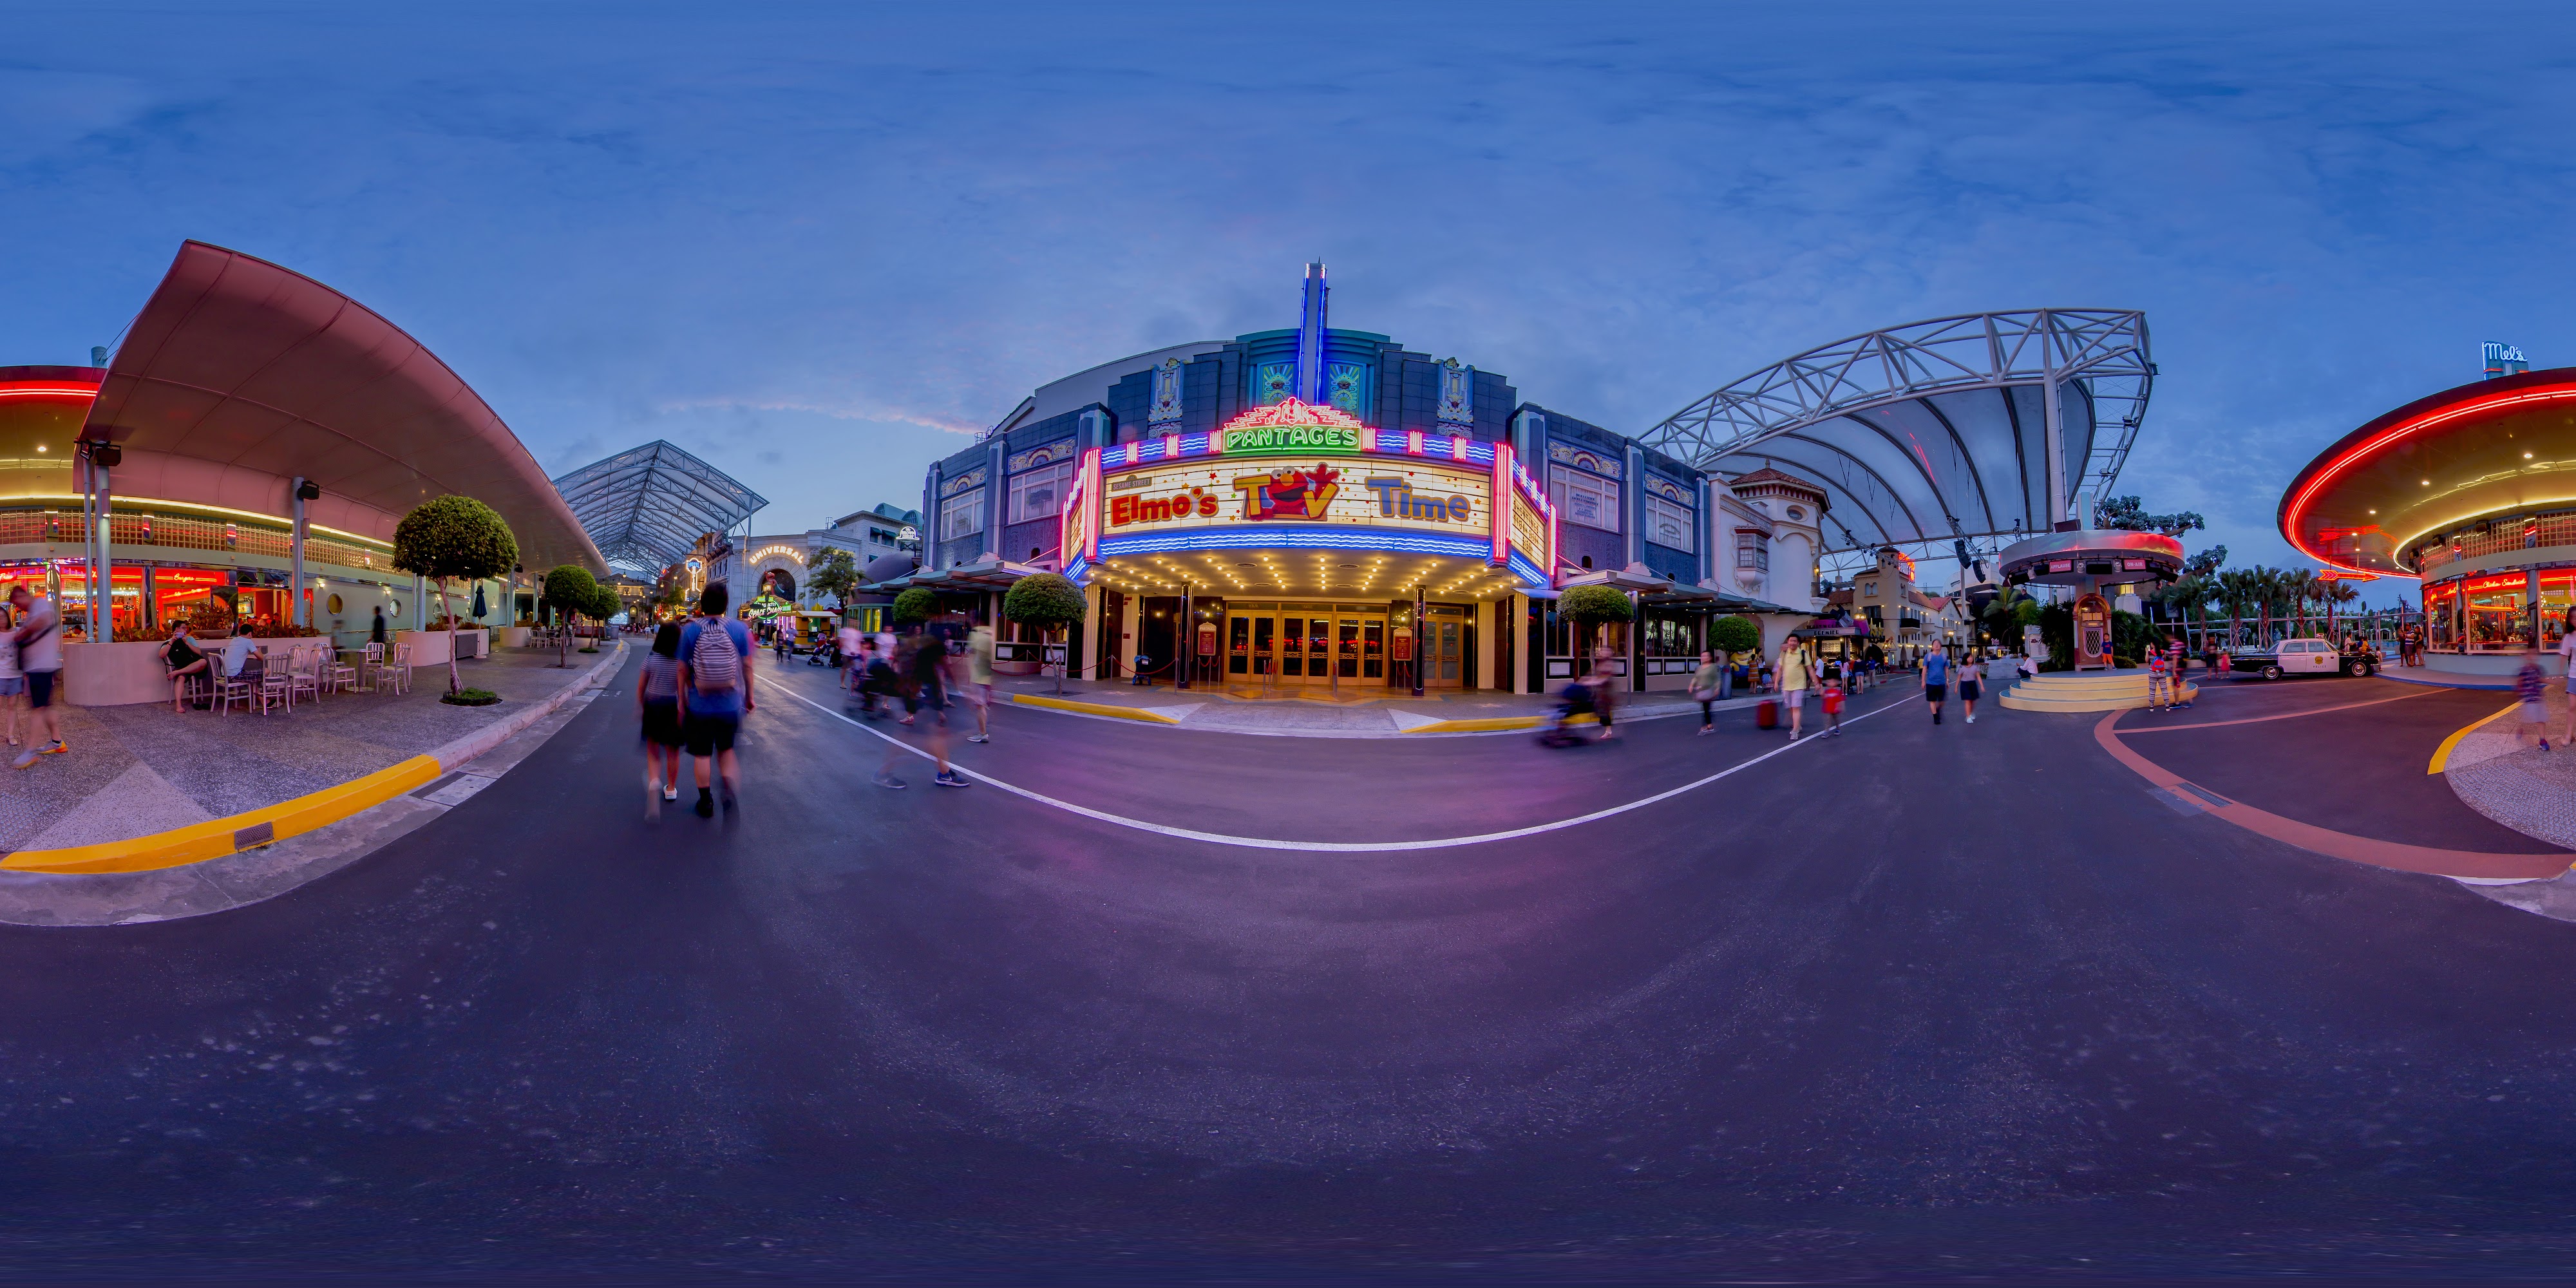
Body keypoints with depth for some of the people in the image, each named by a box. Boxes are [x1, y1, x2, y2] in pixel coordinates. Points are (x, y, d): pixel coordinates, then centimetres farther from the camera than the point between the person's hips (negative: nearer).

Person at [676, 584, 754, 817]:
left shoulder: (690, 630, -8)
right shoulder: (739, 629, -7)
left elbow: (683, 670, -4)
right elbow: (747, 666, -2)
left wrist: (682, 701, 6)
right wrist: (749, 696, 10)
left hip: (700, 705, -1)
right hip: (730, 705, 1)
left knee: (702, 754, 12)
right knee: (726, 749, 18)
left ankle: (706, 802, 20)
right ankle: (730, 788, -5)